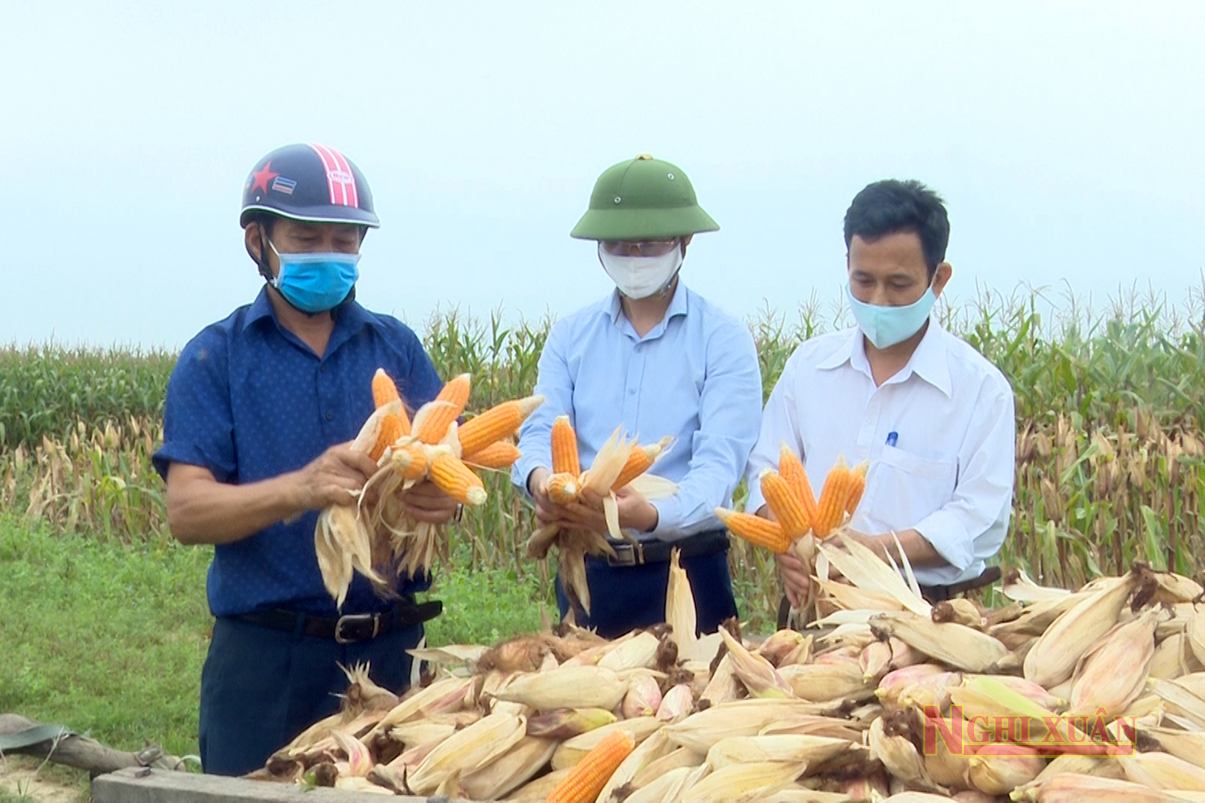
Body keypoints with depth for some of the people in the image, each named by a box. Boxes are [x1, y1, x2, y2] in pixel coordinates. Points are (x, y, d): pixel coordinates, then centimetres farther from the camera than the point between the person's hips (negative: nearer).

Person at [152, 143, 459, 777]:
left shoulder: (397, 347, 9)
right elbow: (186, 512, -10)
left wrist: (442, 492, -21)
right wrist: (302, 489, -26)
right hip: (267, 655, -2)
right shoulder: (215, 358, 0)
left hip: (391, 650, 3)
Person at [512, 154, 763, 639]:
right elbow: (541, 431, -2)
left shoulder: (723, 340, -4)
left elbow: (720, 461, -15)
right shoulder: (570, 336, 8)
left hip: (685, 570, -3)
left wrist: (653, 516, -34)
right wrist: (539, 479, -26)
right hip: (586, 570, 3)